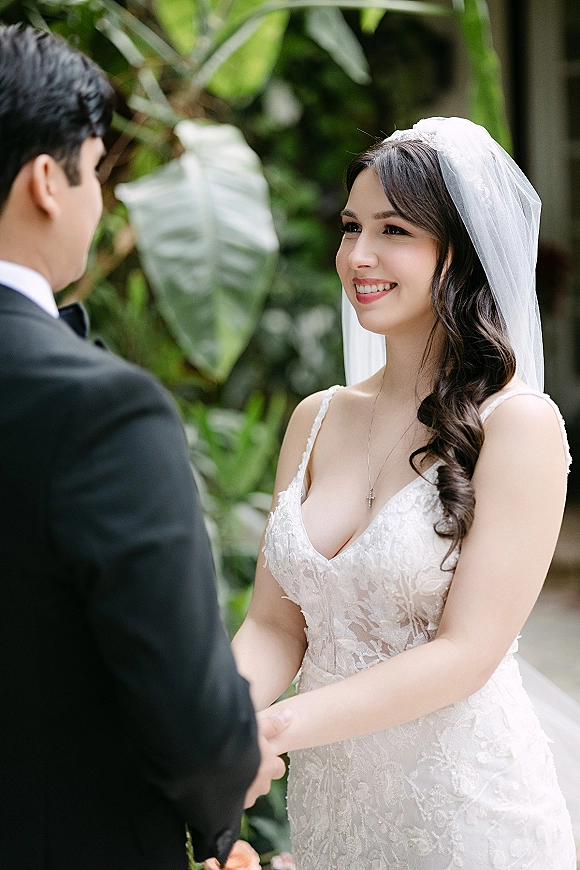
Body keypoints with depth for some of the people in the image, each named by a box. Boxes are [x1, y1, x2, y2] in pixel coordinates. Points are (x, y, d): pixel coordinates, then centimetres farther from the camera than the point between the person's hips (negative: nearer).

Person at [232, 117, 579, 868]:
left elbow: (466, 652, -18)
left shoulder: (518, 424, -13)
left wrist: (273, 729, -24)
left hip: (465, 807, -4)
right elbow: (275, 624, 3)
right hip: (327, 799, 5)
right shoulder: (316, 420, 3)